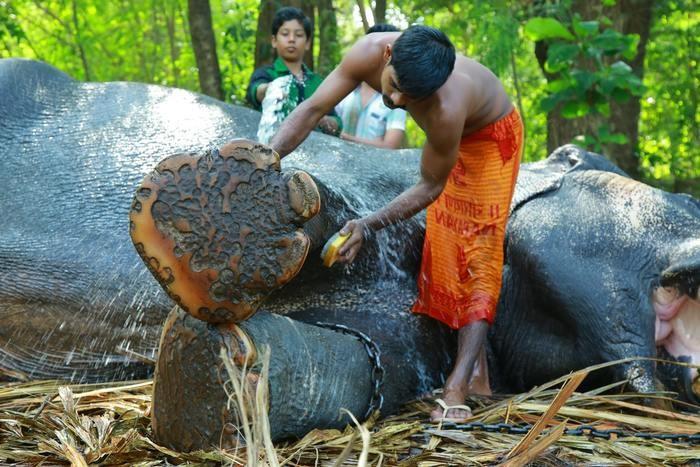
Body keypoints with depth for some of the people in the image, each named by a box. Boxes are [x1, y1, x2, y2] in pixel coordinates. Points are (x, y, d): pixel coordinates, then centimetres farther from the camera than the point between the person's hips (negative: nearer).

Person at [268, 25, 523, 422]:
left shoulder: (445, 108, -45)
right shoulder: (369, 53, -32)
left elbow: (430, 187, -30)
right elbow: (313, 109, -23)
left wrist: (369, 226, -37)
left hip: (490, 136, -7)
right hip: (449, 134, 7)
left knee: (476, 257, -14)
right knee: (440, 249, 9)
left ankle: (458, 388, -19)